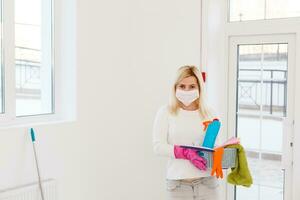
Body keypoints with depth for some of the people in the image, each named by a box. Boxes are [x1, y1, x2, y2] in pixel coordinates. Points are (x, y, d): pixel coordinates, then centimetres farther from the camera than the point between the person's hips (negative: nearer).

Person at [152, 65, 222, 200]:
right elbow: (158, 146, -6)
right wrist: (187, 153, -18)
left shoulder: (209, 113, 6)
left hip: (207, 182, 2)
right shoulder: (166, 112, 0)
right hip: (178, 183, -2)